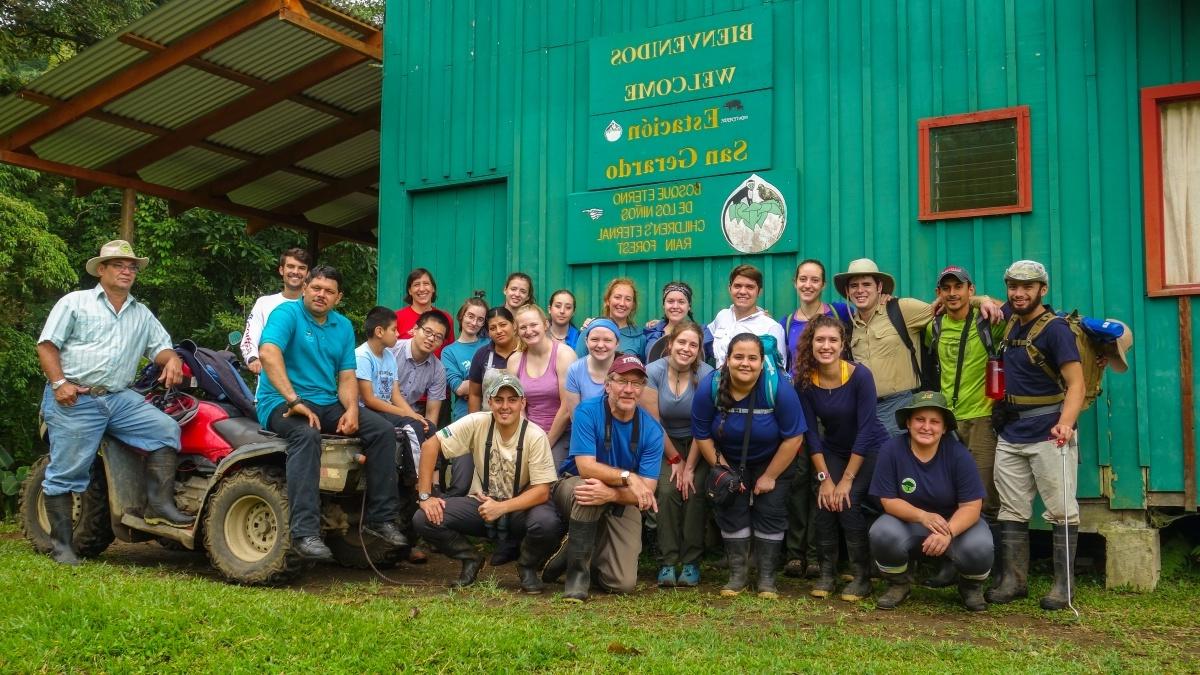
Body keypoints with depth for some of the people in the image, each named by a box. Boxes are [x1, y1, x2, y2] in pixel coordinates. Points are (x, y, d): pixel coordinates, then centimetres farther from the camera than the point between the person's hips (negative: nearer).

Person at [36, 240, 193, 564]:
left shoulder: (142, 314, 20)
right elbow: (47, 345, 1)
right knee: (66, 472, -5)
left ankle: (159, 506, -14)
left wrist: (172, 359, -8)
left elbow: (160, 346, 18)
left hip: (120, 398, 4)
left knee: (166, 429, -15)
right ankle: (61, 543, 6)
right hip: (74, 400, -4)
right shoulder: (75, 303, 7)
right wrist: (59, 383, -13)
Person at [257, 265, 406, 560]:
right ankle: (305, 532, -41)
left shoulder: (343, 326, 14)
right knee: (307, 435, -38)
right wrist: (294, 400, -32)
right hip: (281, 404, -7)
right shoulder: (287, 313, -6)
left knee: (383, 430, -10)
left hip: (328, 404, 7)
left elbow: (347, 376, 9)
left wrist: (352, 409, -12)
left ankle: (381, 518, -5)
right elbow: (268, 352, -25)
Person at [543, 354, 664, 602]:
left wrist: (610, 493, -37)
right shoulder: (587, 412, -18)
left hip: (622, 505, 2)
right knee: (588, 491, -40)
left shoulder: (652, 430, -13)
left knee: (623, 584, -12)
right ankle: (577, 572, -19)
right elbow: (586, 467, -26)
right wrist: (628, 477, -39)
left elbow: (647, 491, -18)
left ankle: (573, 551, 19)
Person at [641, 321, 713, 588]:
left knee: (694, 491, -22)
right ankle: (667, 561, -14)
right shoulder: (653, 372, -12)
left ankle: (691, 562, -10)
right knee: (667, 490, -22)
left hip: (697, 445, 0)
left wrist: (690, 467, -15)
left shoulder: (706, 375, -13)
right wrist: (675, 460, -8)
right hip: (665, 444, 0)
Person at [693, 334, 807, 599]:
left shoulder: (778, 387, -29)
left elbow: (793, 438, -21)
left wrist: (770, 477, -15)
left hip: (773, 460, -1)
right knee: (731, 510, -4)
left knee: (770, 512, -6)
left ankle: (767, 578, 5)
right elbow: (702, 436, -13)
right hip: (729, 460, 2)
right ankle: (738, 574, 8)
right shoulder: (709, 388, -24)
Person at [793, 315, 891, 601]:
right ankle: (826, 572, 1)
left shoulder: (860, 375, -24)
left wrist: (847, 480, -23)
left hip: (870, 450, -3)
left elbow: (866, 430, -23)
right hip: (832, 450, 3)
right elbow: (811, 432, -10)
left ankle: (862, 576, -4)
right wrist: (824, 477, -17)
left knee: (848, 503, -20)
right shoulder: (804, 380, -14)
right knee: (825, 503, -16)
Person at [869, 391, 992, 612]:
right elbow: (889, 500, -13)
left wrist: (948, 532, -35)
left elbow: (971, 506, -17)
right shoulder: (891, 450, -15)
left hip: (956, 523, 0)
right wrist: (923, 516, -31)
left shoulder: (958, 454, -16)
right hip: (908, 523, 0)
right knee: (882, 534, -32)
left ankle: (971, 586, 7)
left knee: (979, 547, -32)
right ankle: (898, 584, 2)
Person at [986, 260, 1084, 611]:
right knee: (1011, 512, 9)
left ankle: (1062, 586, 6)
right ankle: (1014, 580, 16)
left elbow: (1076, 384, -18)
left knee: (1061, 511, 0)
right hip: (1011, 434, 7)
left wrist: (1065, 423, -34)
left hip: (1048, 434, -7)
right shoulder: (1011, 321, 10)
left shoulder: (1055, 328, -11)